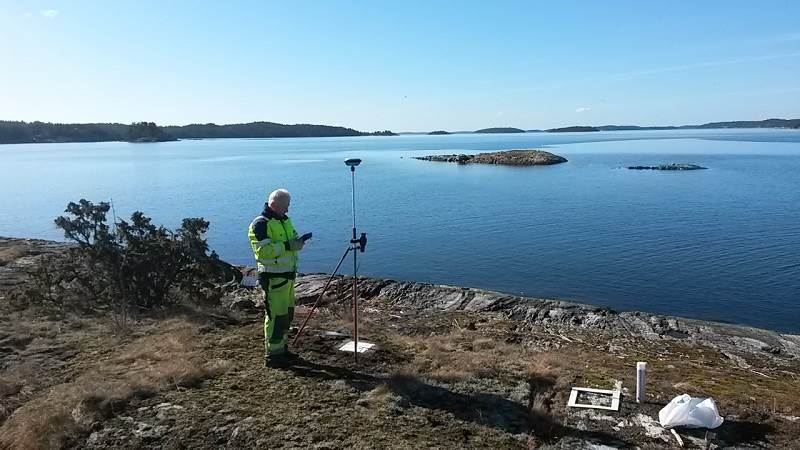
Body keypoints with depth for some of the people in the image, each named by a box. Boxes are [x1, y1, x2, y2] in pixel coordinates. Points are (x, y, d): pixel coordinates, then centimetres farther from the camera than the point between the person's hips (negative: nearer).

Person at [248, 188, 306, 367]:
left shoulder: (285, 219, 14)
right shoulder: (260, 224, -15)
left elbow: (292, 240, 20)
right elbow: (262, 251, -24)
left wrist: (297, 242, -3)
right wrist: (287, 246, -26)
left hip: (288, 275, 9)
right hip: (273, 278, -9)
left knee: (287, 314, 16)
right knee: (276, 316, -6)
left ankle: (281, 348, 29)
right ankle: (272, 355, 4)